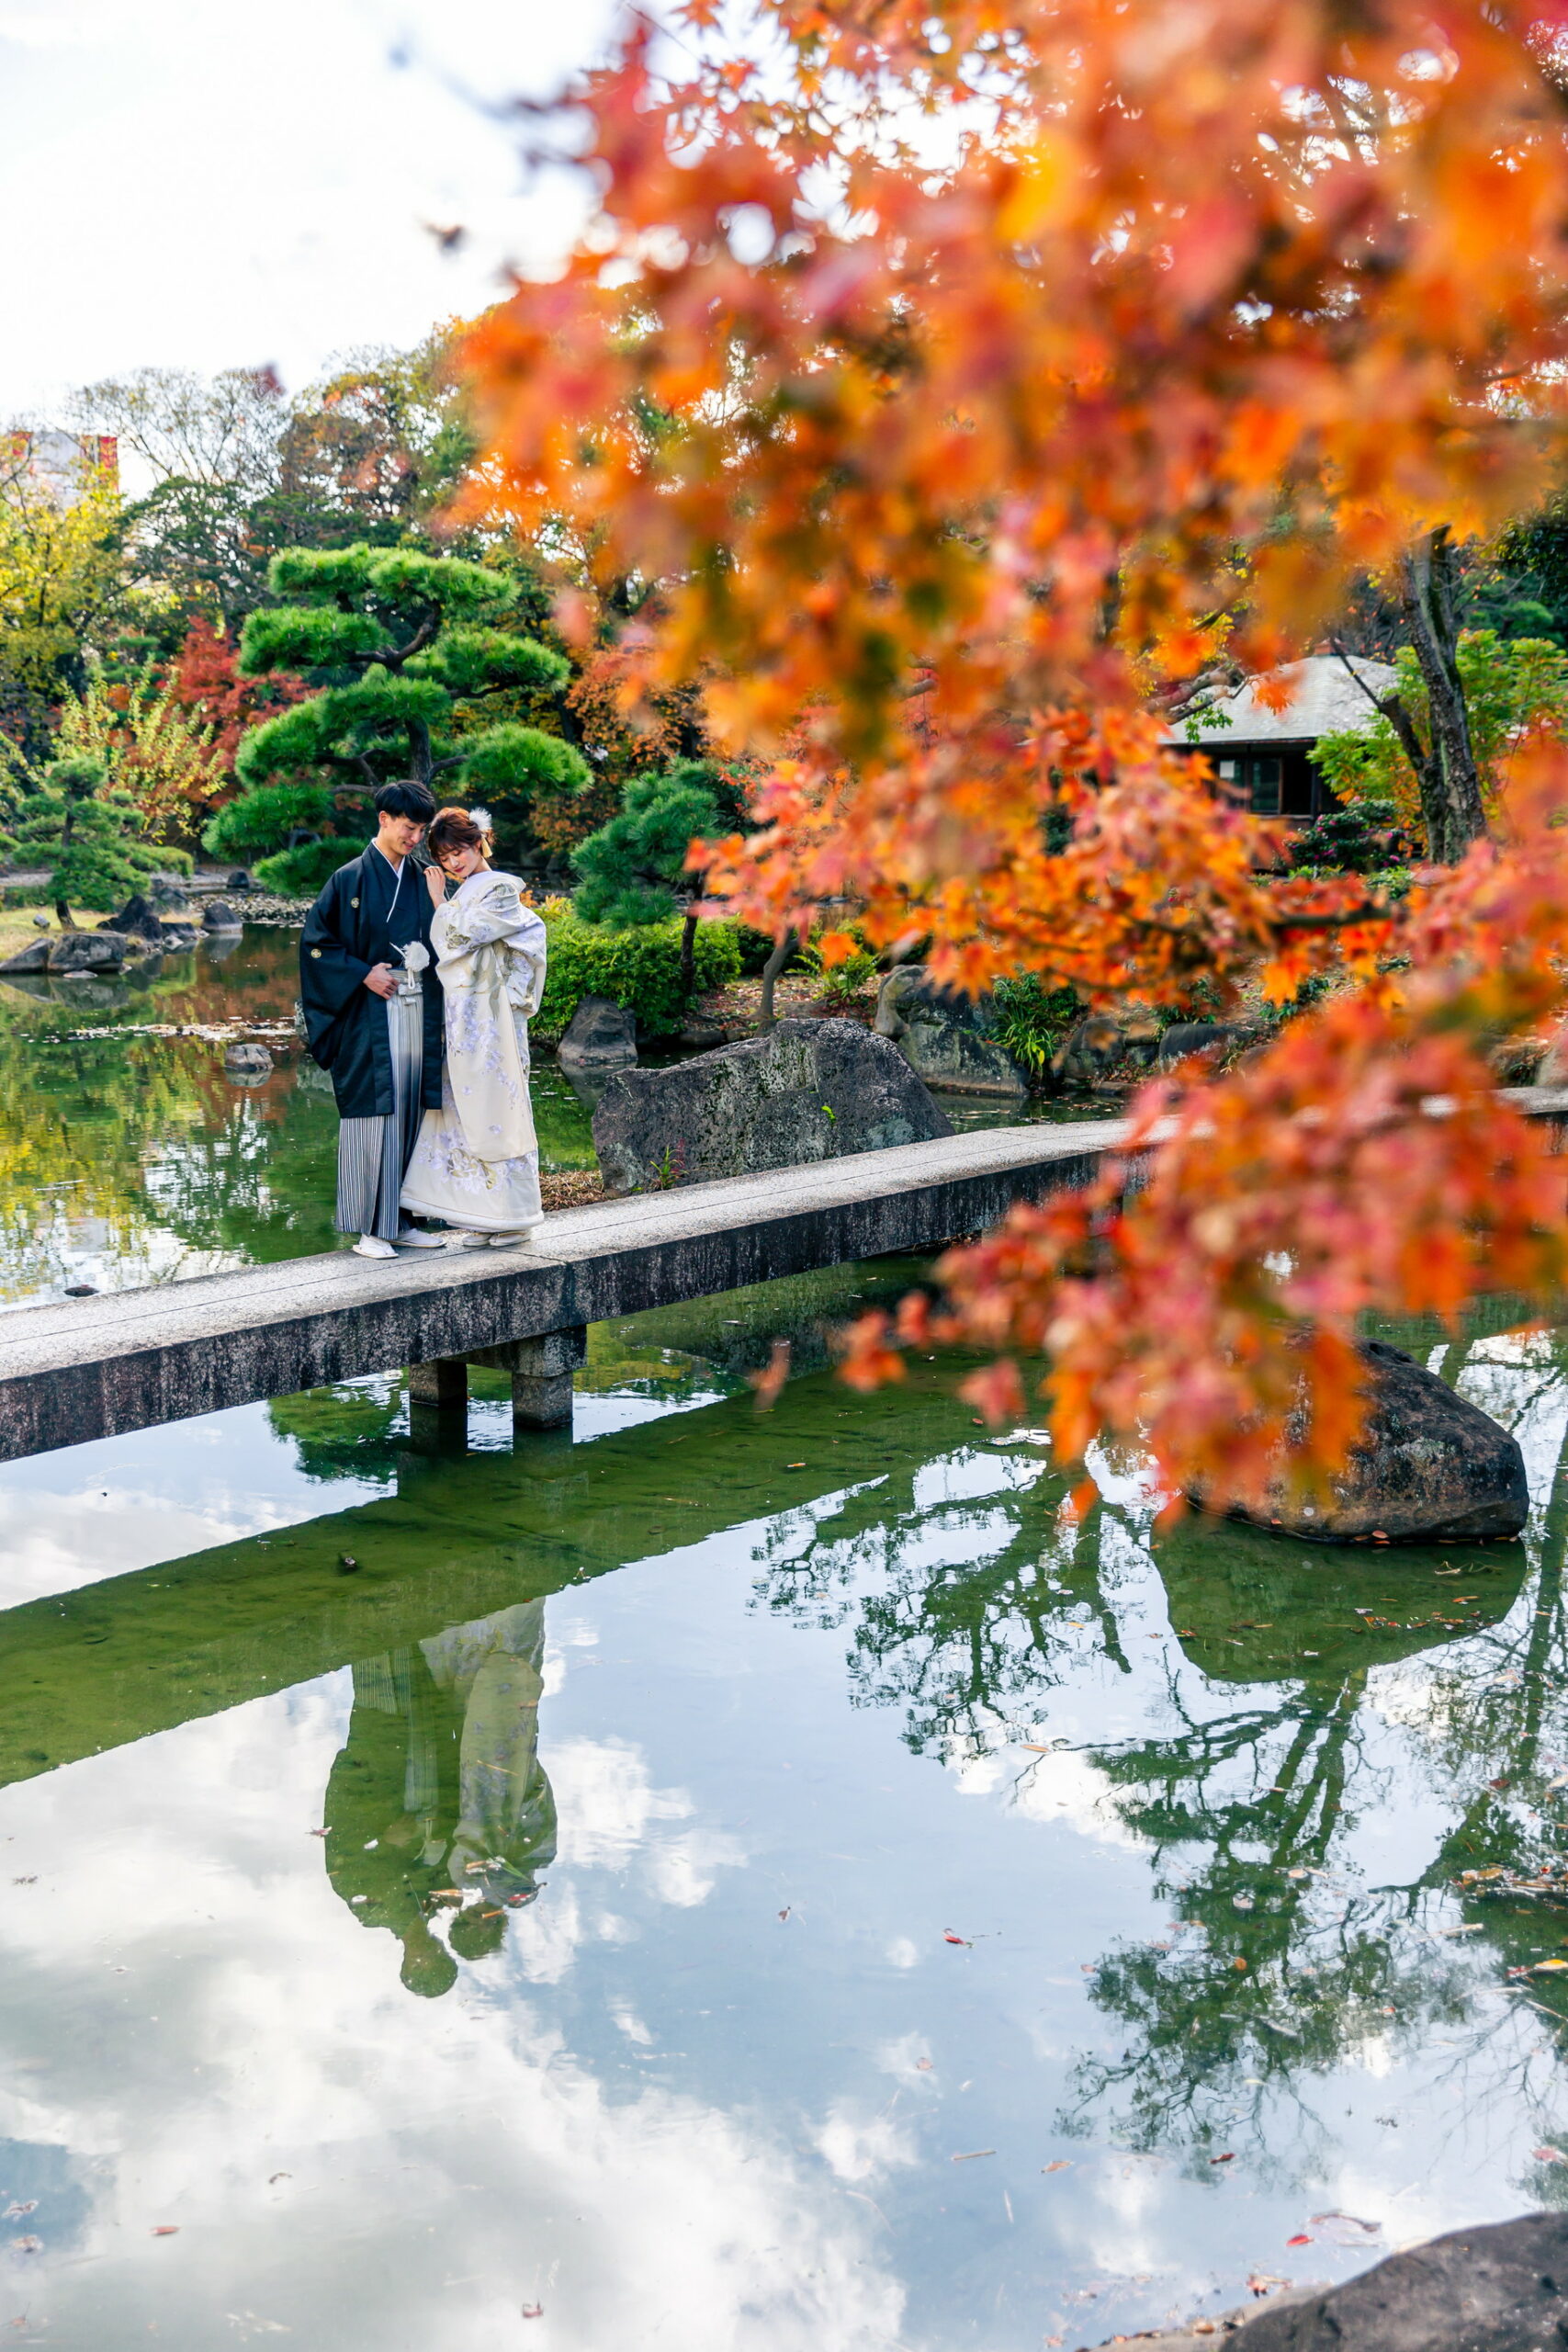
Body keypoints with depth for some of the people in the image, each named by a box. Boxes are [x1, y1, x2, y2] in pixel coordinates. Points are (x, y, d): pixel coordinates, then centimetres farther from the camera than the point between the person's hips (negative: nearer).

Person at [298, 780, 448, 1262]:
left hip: (416, 1011, 6)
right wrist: (363, 973, -12)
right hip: (371, 1014, -6)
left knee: (408, 1112, 6)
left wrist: (425, 958, 3)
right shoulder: (351, 880, -3)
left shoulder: (419, 882, 13)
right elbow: (315, 940, -5)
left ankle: (398, 1220, 13)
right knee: (372, 1113, -7)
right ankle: (367, 1228, -3)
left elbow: (436, 943, 23)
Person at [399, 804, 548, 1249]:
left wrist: (438, 901, -5)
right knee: (463, 1115, 6)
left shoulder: (501, 891, -7)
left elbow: (459, 938, -15)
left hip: (489, 1023, -8)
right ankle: (480, 1217, 10)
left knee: (495, 1112, -4)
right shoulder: (460, 896, 18)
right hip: (459, 1021, 8)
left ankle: (513, 1217, 5)